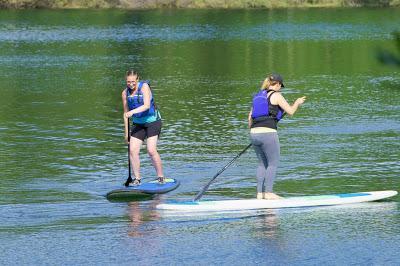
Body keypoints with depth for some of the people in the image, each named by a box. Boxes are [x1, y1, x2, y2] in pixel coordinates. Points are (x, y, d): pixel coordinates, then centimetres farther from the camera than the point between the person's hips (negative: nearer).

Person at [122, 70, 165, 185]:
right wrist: (127, 132, 7)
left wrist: (133, 112, -40)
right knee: (133, 150, -8)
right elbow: (126, 113, 8)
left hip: (152, 121, -5)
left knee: (151, 150, -16)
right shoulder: (125, 93, 1)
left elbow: (147, 105, -27)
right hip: (138, 124, 5)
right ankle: (137, 179, 1)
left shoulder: (144, 87, -14)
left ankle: (161, 178, -3)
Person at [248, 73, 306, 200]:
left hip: (254, 133, 7)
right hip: (268, 133, -7)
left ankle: (259, 193, 12)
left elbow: (250, 116, 21)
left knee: (262, 163, 16)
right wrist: (297, 103, 18)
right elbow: (290, 111, -1)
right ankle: (268, 193, -5)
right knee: (273, 163, 0)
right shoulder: (276, 95, -2)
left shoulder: (258, 96, 18)